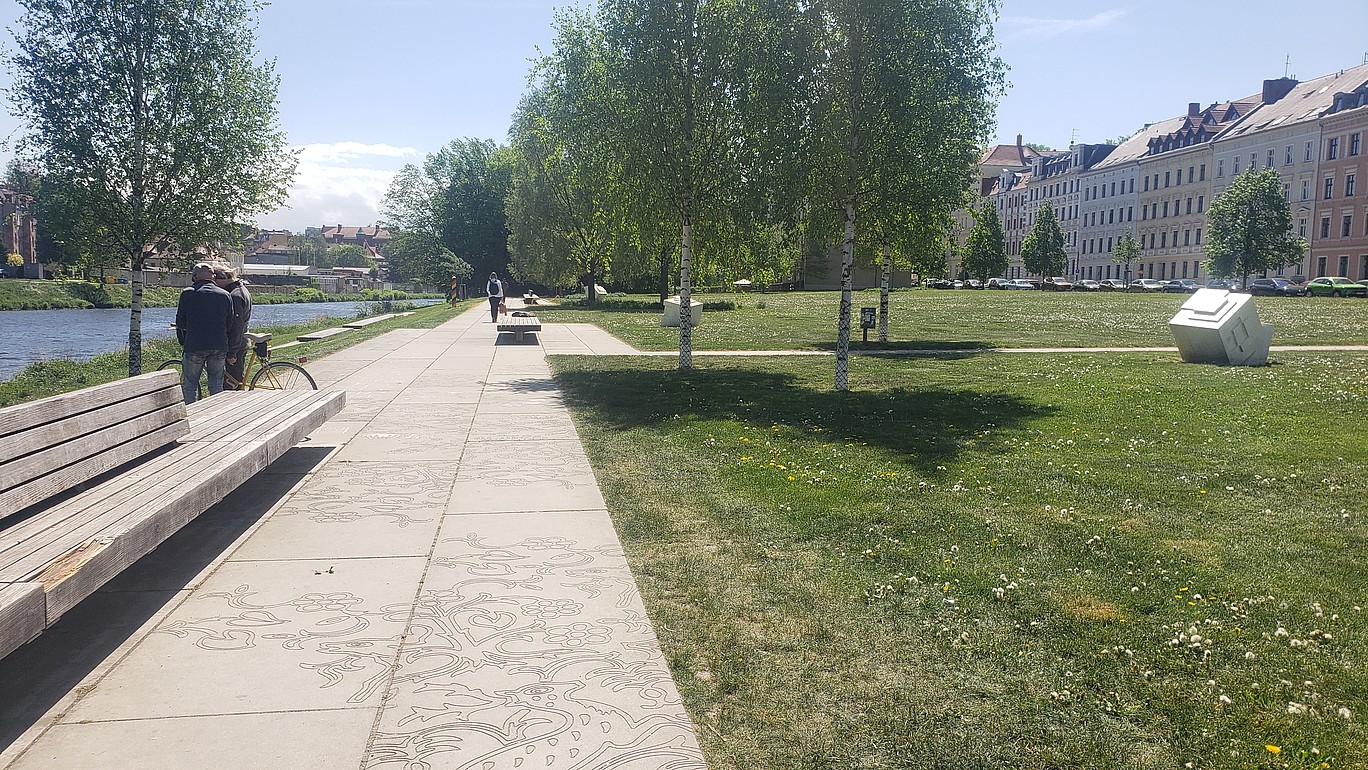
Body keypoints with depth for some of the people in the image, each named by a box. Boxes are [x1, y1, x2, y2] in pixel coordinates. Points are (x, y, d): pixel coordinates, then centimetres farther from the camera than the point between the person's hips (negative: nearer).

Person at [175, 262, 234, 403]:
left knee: (189, 385, 8)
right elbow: (229, 324, 8)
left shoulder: (188, 293, 0)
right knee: (217, 385, 11)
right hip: (219, 346, 3)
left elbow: (180, 323, 2)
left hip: (194, 346, -2)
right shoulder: (225, 295, 8)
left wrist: (183, 343, 15)